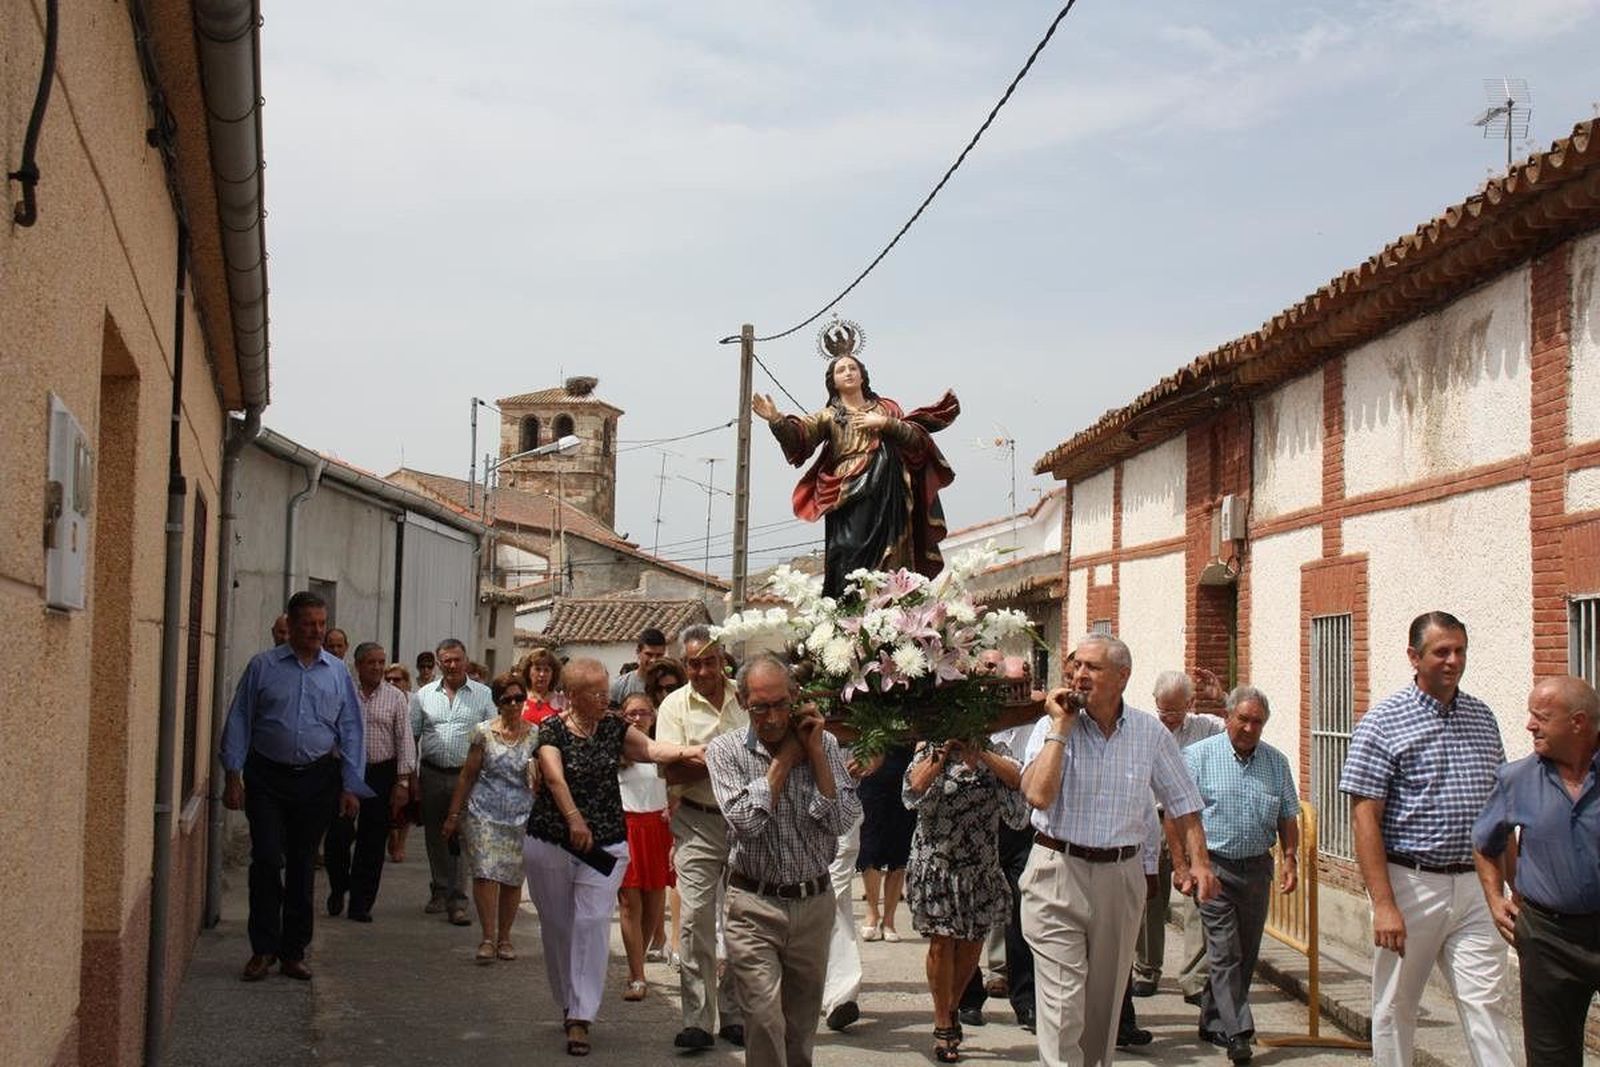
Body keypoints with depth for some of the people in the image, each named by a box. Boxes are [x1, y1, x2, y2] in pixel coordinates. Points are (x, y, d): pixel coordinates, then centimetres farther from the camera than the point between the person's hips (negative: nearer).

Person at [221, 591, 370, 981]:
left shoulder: (338, 673, 7)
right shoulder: (263, 666, 1)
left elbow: (351, 731, 8)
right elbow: (239, 721, 2)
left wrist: (351, 786, 3)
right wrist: (233, 776, -4)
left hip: (318, 778, 2)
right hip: (267, 777, -2)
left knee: (302, 865, 9)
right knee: (267, 860, -8)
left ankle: (293, 953, 18)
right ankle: (264, 949, 4)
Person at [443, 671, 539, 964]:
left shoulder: (535, 734, 4)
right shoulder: (484, 732, 1)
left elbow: (540, 783, 10)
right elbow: (467, 775, 7)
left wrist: (536, 774, -13)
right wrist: (454, 815, 7)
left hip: (520, 817, 1)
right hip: (484, 813, -1)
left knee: (512, 877, 3)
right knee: (486, 873, -12)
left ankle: (504, 937, 16)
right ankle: (488, 938, -7)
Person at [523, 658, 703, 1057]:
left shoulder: (613, 728, 5)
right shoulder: (552, 729, -8)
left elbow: (649, 748, -6)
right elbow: (555, 776, -22)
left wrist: (687, 751, -26)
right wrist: (574, 818, -36)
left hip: (606, 845, 2)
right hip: (551, 842, -2)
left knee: (592, 923, -8)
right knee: (557, 926, 10)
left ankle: (580, 1018, -6)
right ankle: (569, 1004, 28)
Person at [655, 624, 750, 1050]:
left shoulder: (745, 699, 5)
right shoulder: (675, 705, -2)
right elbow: (673, 772, -10)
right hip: (699, 825, -2)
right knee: (696, 918, -5)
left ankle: (734, 1013, 17)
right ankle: (697, 1019, 0)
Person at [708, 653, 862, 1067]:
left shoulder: (822, 744, 2)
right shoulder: (725, 750, -4)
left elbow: (843, 820, -8)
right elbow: (747, 820, -17)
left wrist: (814, 752, -12)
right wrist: (784, 757, -12)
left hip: (815, 904, 3)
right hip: (755, 908, -3)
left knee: (802, 1026, 14)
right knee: (765, 1023, -12)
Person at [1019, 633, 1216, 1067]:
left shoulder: (1150, 732, 2)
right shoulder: (1053, 727, -5)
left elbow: (1182, 802, 9)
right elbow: (1038, 795, -21)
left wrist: (1199, 861, -2)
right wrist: (1061, 727, -16)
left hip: (1121, 876, 3)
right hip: (1058, 871, -3)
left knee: (1105, 996, 15)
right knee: (1062, 1001, -8)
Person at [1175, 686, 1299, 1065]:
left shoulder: (1276, 762, 8)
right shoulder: (1198, 756, -5)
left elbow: (1287, 816, 14)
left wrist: (1290, 858, 2)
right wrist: (1181, 864, -12)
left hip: (1257, 867, 5)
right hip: (1214, 865, -5)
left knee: (1246, 953, 10)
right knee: (1225, 952, -8)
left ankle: (1213, 1021, 24)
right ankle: (1237, 1032, -8)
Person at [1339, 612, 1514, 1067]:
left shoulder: (1482, 717, 10)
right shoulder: (1383, 721, -6)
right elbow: (1365, 817, -10)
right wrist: (1383, 904, -16)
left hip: (1474, 886, 4)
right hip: (1411, 883, -4)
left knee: (1486, 1005, -2)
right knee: (1395, 1008, 8)